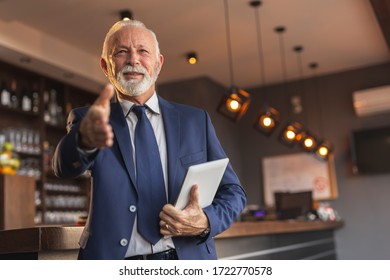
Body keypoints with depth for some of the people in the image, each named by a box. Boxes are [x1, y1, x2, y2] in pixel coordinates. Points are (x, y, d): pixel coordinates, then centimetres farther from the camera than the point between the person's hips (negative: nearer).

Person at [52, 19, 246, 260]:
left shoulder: (195, 120, 7)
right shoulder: (86, 119, 4)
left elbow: (233, 192, 8)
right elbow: (66, 166, -15)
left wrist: (206, 222, -11)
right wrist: (86, 137, -36)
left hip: (187, 259, 0)